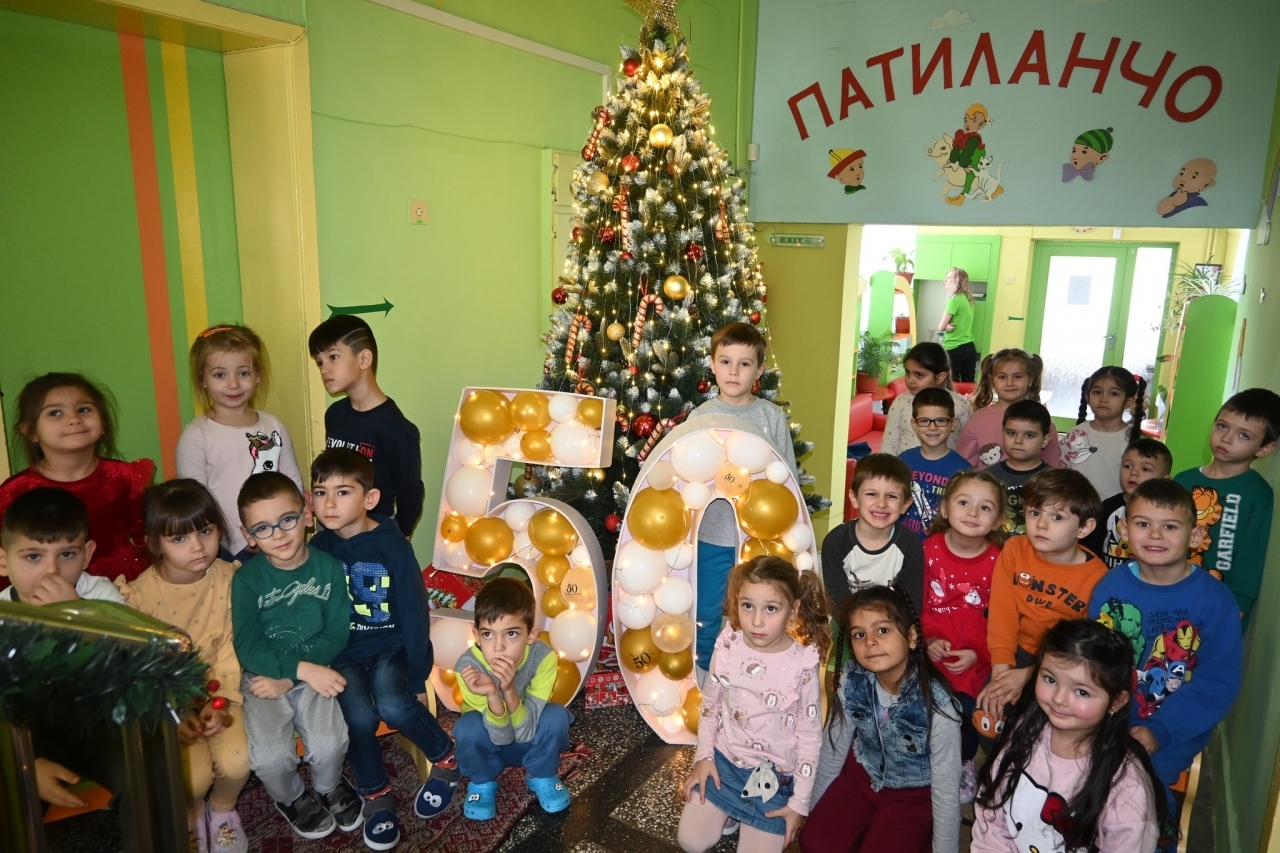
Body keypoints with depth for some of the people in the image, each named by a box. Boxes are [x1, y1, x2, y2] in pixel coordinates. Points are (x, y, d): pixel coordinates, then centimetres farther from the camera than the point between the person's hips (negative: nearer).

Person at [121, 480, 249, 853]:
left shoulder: (229, 578, -12)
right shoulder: (138, 594, -15)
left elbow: (231, 648, -8)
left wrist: (222, 703, -20)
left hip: (218, 691, 1)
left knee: (236, 762, -21)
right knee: (194, 775, -21)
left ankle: (222, 808, 17)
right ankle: (192, 818, 18)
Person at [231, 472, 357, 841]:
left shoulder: (328, 567, -7)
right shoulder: (247, 578, -9)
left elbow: (336, 635, -7)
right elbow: (248, 647, -13)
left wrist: (287, 677, -15)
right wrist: (304, 669, -24)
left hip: (314, 674, 0)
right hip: (262, 679, 0)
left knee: (329, 745, -21)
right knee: (270, 758, -21)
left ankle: (329, 787, 16)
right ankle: (291, 798, 15)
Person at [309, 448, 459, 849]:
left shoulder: (393, 545, -14)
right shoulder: (317, 548, -4)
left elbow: (414, 614, -10)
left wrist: (418, 679, -9)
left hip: (392, 646, -2)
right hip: (343, 652, 2)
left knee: (394, 707, -27)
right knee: (359, 717, -23)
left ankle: (446, 758, 2)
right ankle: (375, 796, 4)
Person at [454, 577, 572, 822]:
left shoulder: (543, 657, -31)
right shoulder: (468, 666, -31)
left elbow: (524, 732, -28)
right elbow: (501, 735, -27)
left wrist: (509, 690, -46)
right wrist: (492, 694, -47)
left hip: (531, 739, 0)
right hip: (490, 742, 0)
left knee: (556, 716, -29)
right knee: (469, 726, -31)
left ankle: (541, 776, 1)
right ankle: (482, 783, 2)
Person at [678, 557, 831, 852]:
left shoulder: (803, 664, -21)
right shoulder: (727, 647, -14)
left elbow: (810, 736, -11)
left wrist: (799, 802, -7)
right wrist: (703, 756, -1)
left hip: (774, 774, -2)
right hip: (723, 759, 2)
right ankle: (730, 811, 26)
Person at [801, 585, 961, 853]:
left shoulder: (936, 704, -31)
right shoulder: (851, 683, -20)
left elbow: (946, 791, -21)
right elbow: (833, 748, -4)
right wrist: (816, 809, 7)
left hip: (914, 793, -3)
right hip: (862, 775, 3)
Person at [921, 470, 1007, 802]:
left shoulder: (998, 561, -6)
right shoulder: (929, 549, -3)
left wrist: (977, 654, -13)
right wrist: (928, 640, -11)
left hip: (974, 658, -1)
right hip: (932, 650, 1)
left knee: (964, 707, -18)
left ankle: (963, 765, 16)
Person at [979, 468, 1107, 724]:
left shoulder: (1096, 576, -12)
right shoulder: (1014, 550, -5)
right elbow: (1002, 612, -9)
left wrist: (1029, 675, -20)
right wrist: (1001, 671, -20)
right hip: (1017, 654, 2)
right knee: (987, 717, -16)